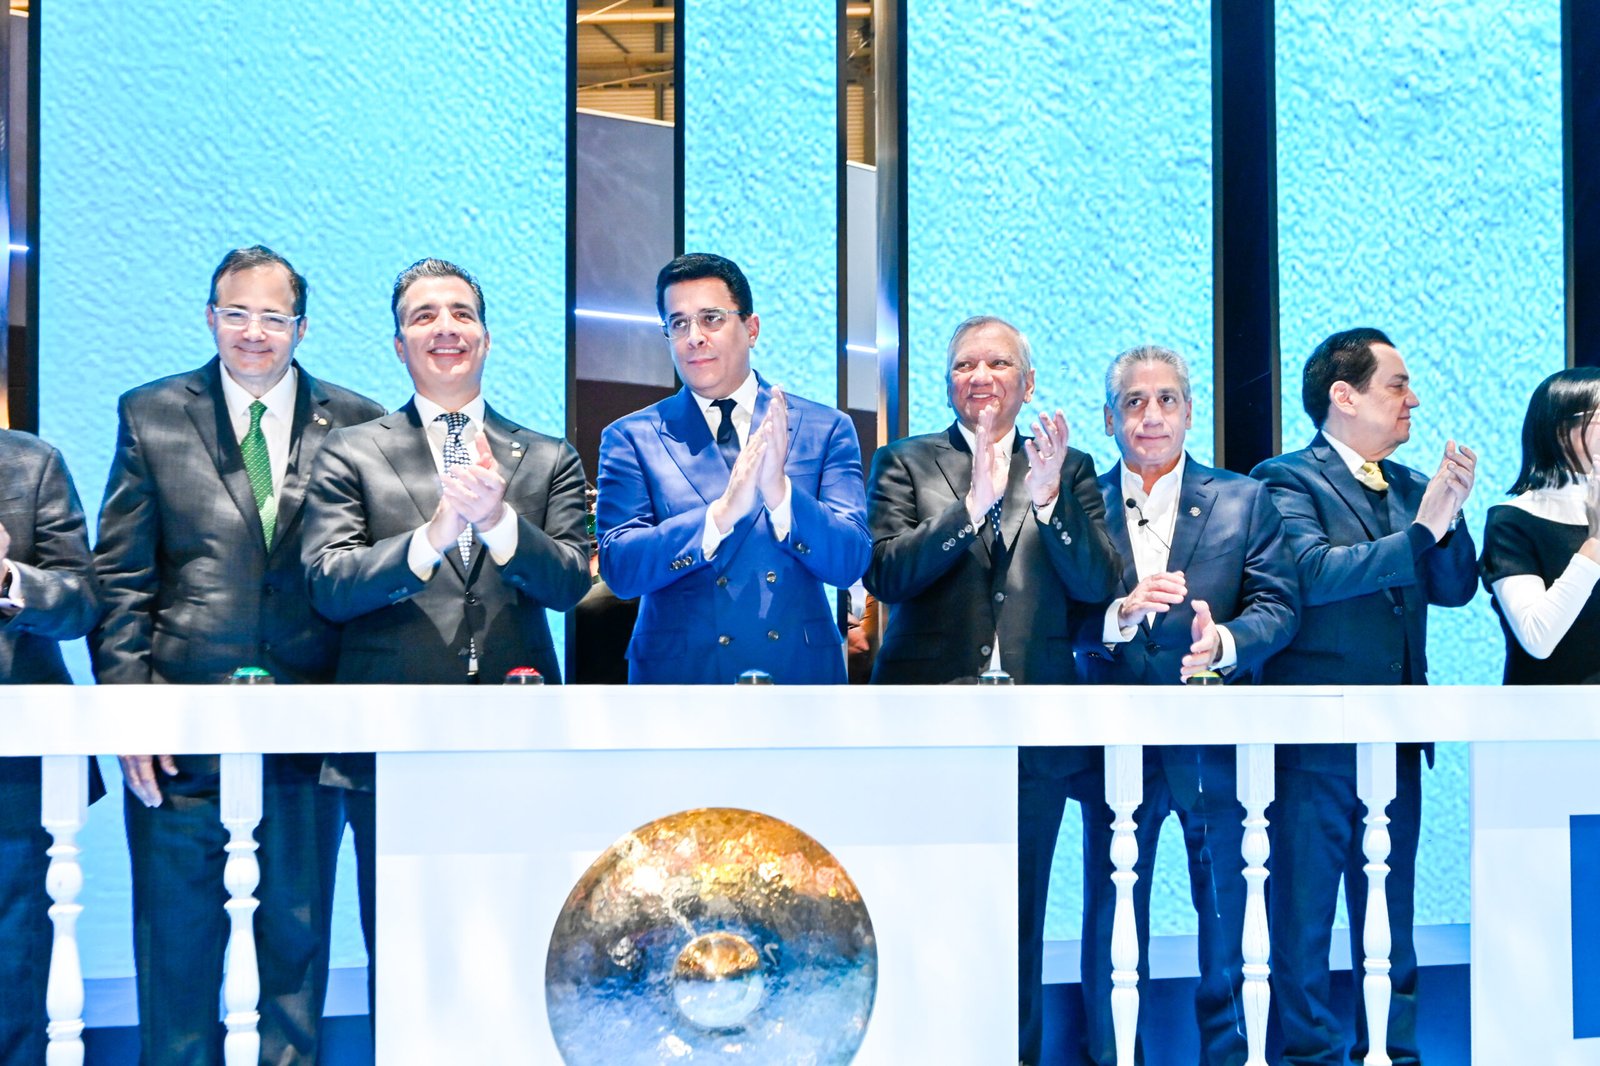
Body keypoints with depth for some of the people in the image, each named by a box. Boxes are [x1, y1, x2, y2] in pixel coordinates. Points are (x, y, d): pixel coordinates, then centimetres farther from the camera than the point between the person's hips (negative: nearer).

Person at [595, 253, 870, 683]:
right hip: (680, 671, -1)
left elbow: (849, 562, -6)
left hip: (801, 668, 1)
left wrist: (780, 493, -23)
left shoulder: (826, 430, 1)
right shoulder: (632, 439, 1)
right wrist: (721, 513, -23)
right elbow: (619, 568, -9)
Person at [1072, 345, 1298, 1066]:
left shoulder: (1244, 502, 6)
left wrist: (1224, 641, -21)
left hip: (1217, 748, 0)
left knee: (1229, 921, 9)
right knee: (1111, 925, 8)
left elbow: (1280, 605, -2)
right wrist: (1119, 612, -22)